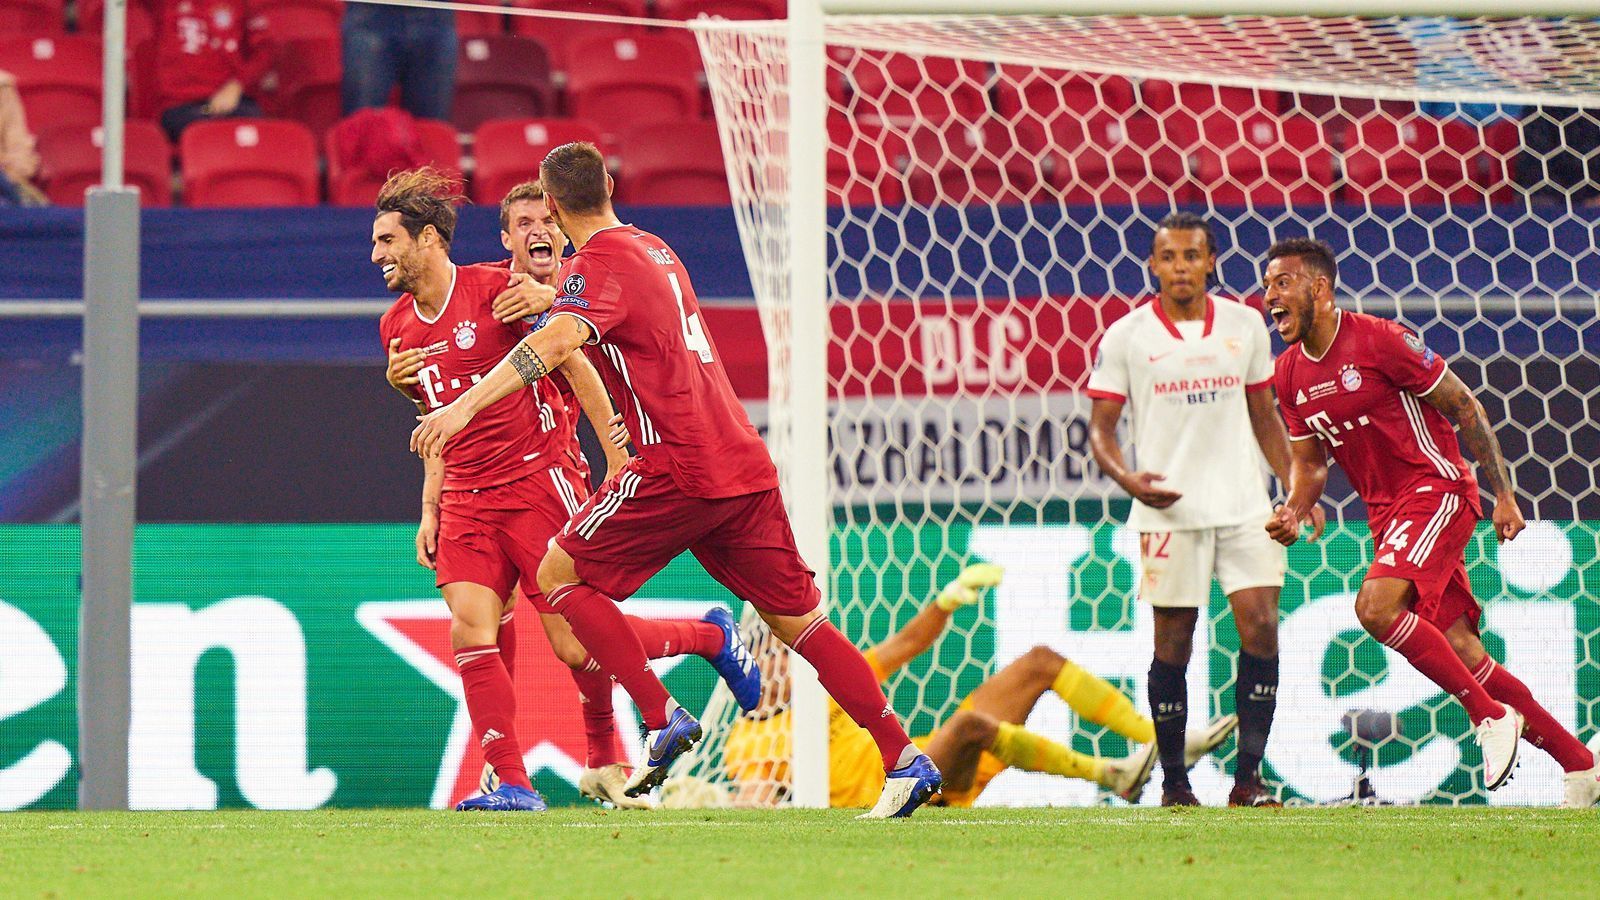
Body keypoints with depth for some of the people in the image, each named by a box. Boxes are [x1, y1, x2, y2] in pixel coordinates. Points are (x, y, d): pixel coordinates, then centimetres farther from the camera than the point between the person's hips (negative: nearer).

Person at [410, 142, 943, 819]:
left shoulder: (598, 264, -8)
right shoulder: (654, 250, 18)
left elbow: (557, 340, -27)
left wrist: (465, 406, -35)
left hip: (680, 470, -8)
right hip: (745, 465, 8)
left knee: (560, 573, 4)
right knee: (797, 621, 12)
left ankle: (663, 719, -4)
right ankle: (904, 758, 6)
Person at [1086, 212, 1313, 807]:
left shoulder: (1245, 324, 9)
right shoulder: (1126, 337, 0)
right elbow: (1100, 428, 1)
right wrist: (1128, 479, -18)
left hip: (1244, 506, 2)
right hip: (1169, 511, -2)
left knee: (1261, 625, -10)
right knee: (1173, 642, 0)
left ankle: (1247, 779, -5)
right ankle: (1173, 781, 11)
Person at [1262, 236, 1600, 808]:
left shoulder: (1379, 339, -14)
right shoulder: (1290, 374, 7)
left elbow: (1465, 408, -8)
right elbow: (1309, 463, 16)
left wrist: (1504, 496, -8)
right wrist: (1292, 513, -6)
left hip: (1436, 489, -7)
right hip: (1388, 513, 7)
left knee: (1376, 606, -28)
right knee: (1463, 655, 3)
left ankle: (1492, 716, -14)